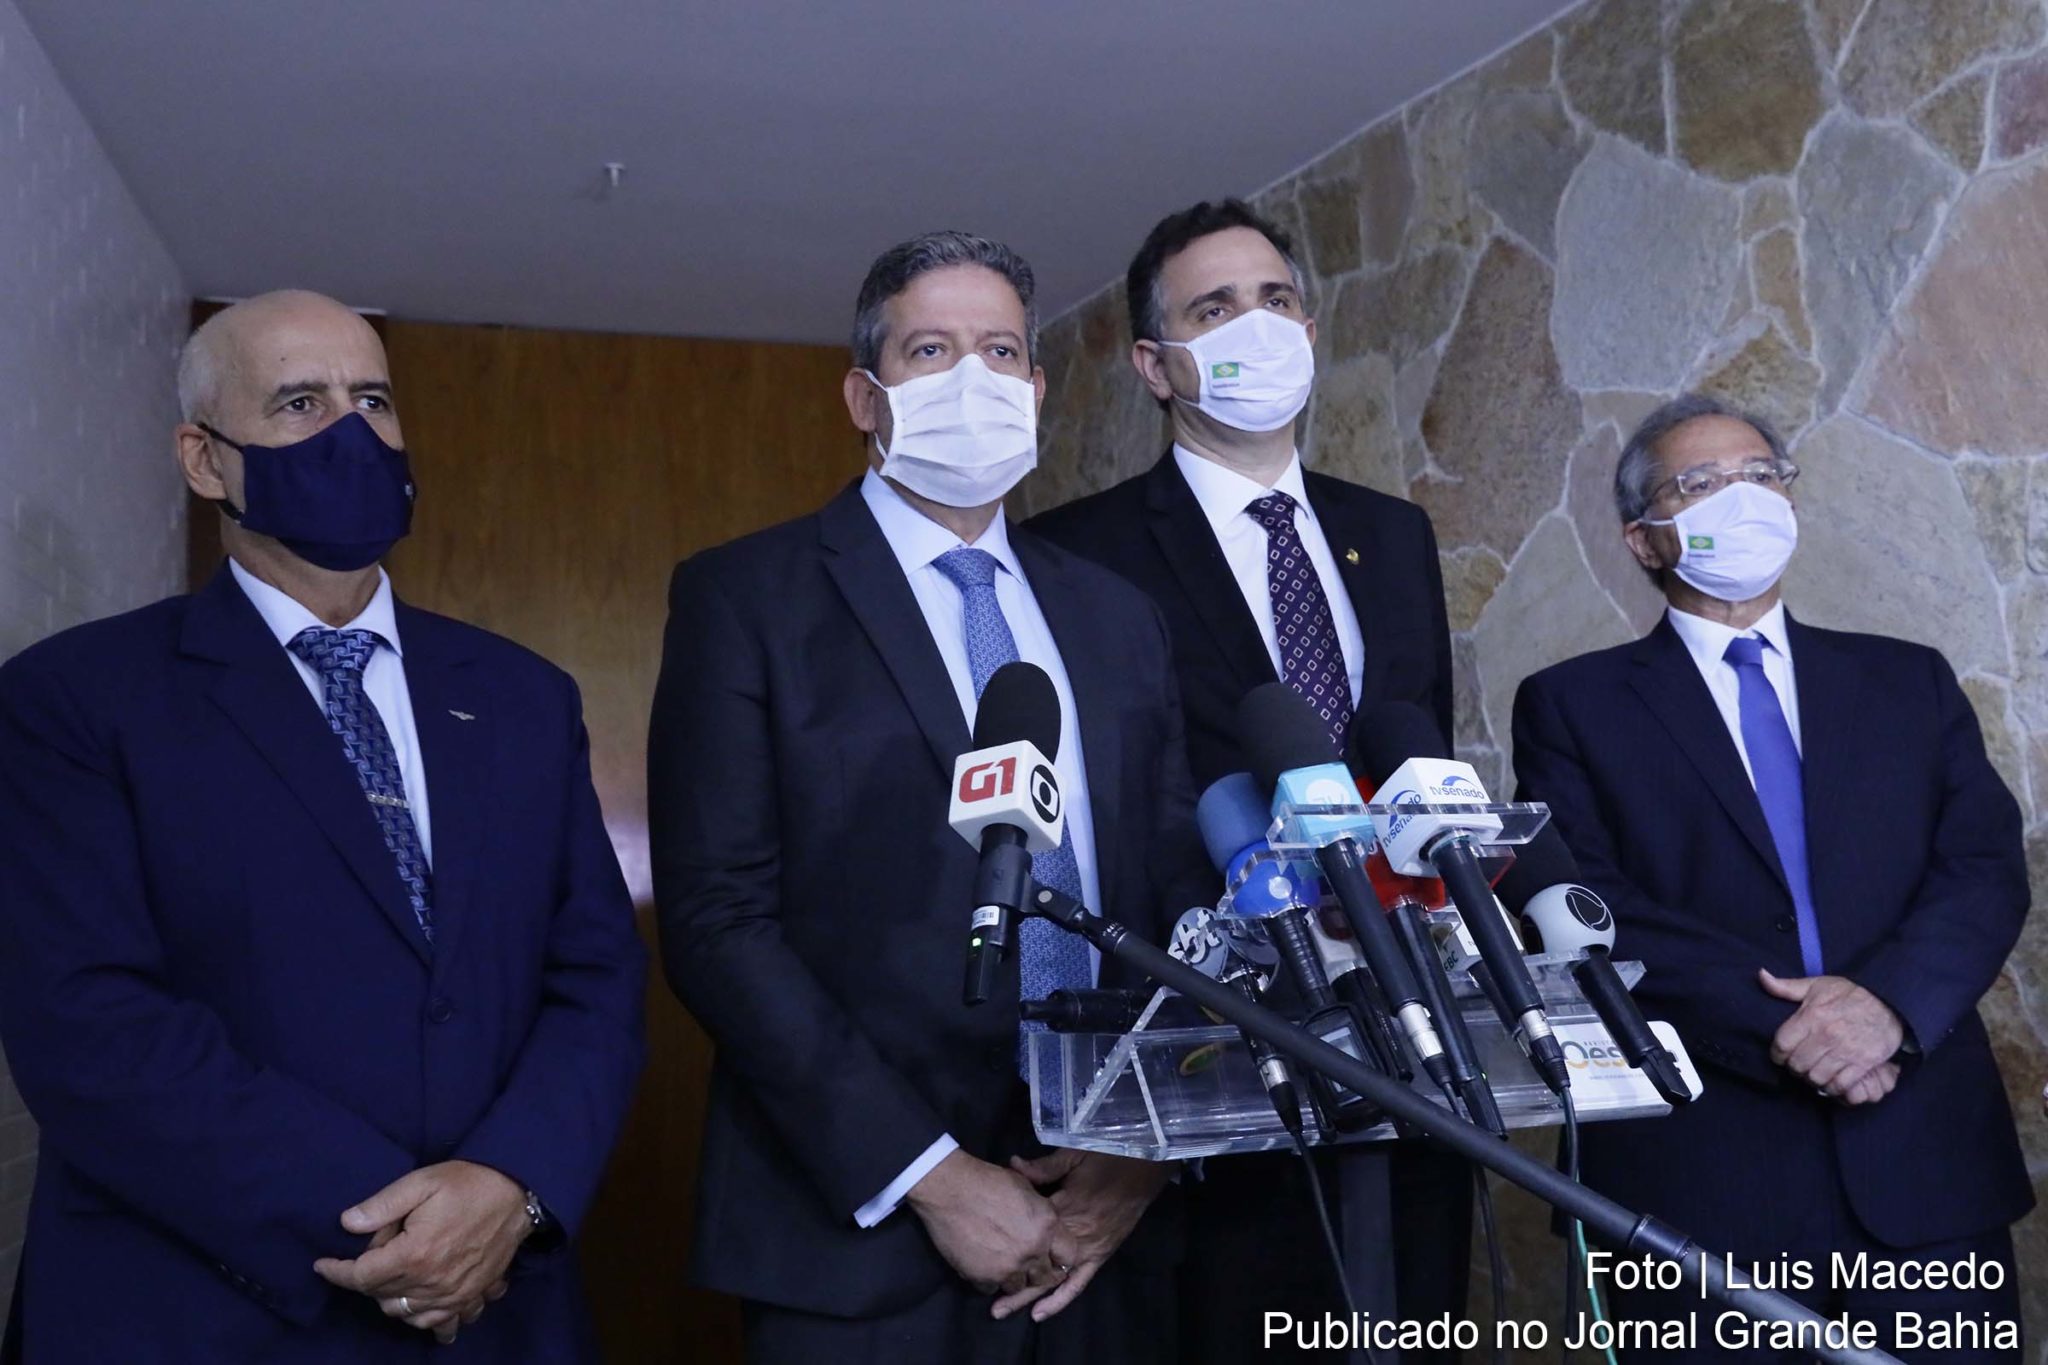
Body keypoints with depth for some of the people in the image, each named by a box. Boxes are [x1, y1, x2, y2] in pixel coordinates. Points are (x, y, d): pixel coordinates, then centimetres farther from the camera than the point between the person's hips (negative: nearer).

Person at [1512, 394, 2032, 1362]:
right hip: (1702, 1170, -3)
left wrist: (1889, 999, -15)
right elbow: (1590, 909, -7)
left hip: (1924, 1157, 3)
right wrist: (1785, 1028, -17)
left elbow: (1988, 867, 4)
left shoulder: (1908, 681, 14)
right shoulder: (1573, 706, 4)